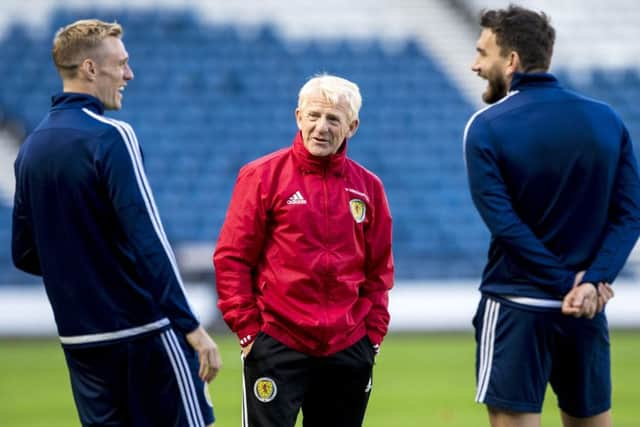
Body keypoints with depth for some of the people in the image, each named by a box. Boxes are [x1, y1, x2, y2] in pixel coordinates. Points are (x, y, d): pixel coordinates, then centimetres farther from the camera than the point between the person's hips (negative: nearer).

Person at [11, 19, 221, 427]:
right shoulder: (110, 137, -12)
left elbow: (24, 253, 13)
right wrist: (192, 326, -17)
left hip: (78, 337, 7)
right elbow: (148, 239, -18)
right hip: (144, 331, -7)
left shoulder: (32, 147, 10)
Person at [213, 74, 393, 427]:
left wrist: (374, 332, 6)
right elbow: (231, 258, -3)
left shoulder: (367, 187, 9)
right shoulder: (262, 176, -2)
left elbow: (379, 269, 14)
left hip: (348, 350, 4)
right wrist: (247, 328, -7)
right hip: (276, 345, -4)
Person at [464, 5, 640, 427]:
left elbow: (505, 222, -14)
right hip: (589, 311, 4)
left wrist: (567, 283, -13)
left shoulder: (487, 127, -7)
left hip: (516, 309, -4)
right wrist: (592, 281, -11)